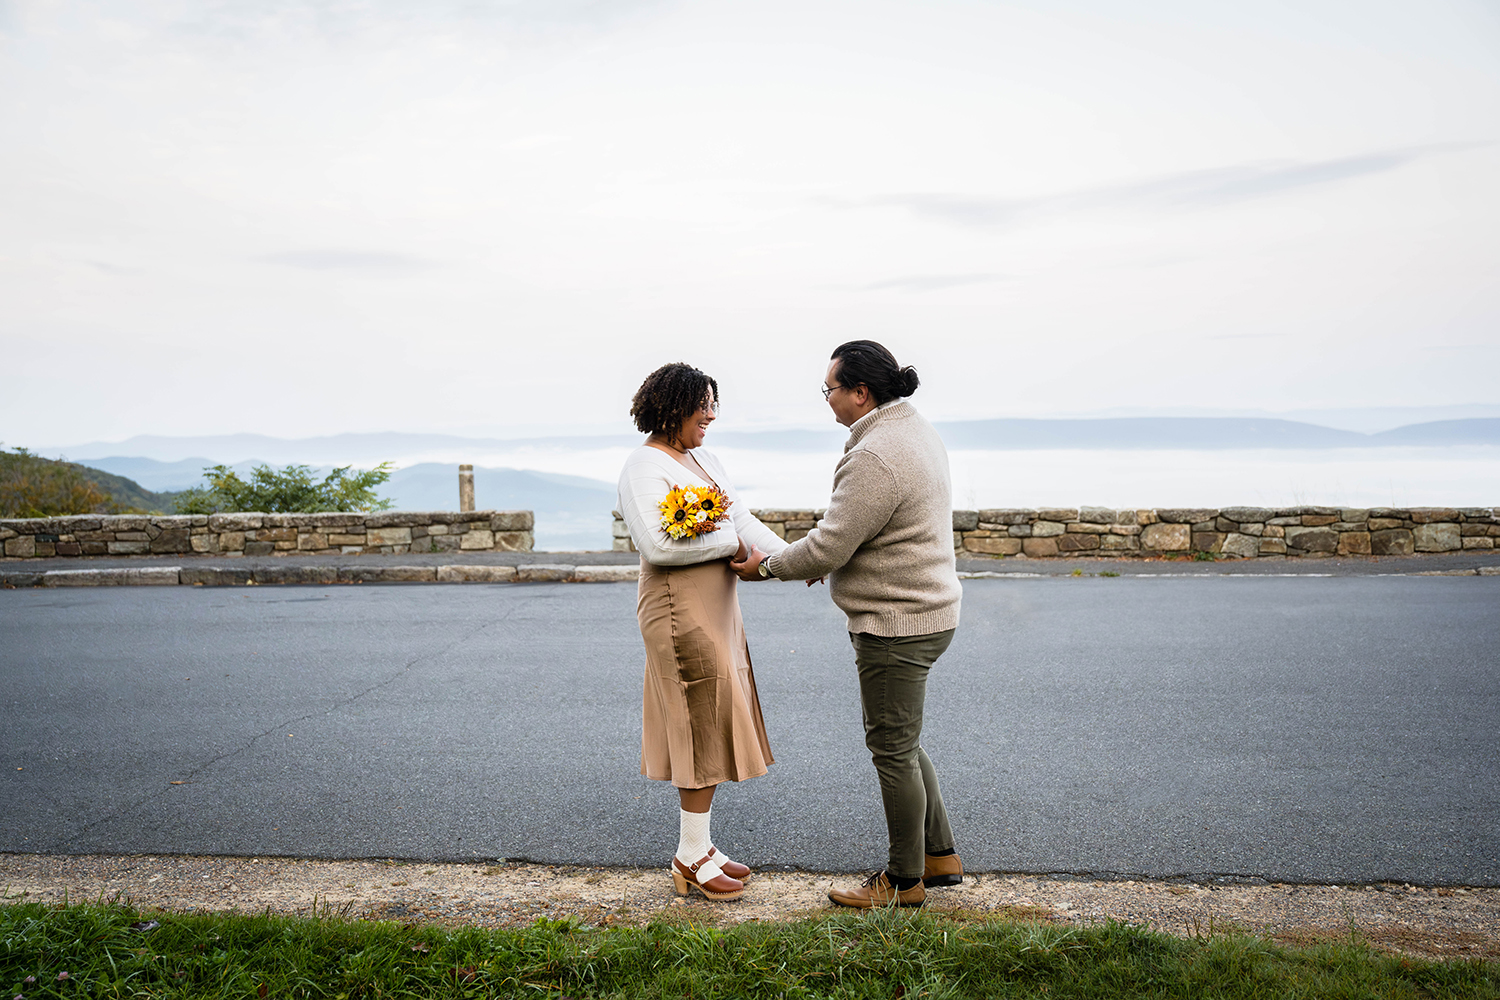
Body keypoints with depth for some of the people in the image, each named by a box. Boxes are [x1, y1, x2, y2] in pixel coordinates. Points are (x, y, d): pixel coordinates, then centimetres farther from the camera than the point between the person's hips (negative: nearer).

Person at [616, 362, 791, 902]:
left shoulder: (701, 460, 14)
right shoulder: (645, 468, -14)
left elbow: (743, 518, 8)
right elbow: (658, 544, -26)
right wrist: (732, 543, -16)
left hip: (716, 609, 9)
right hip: (681, 611, -9)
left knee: (713, 730, 13)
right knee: (703, 728, -3)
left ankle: (698, 845, 25)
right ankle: (691, 858, 10)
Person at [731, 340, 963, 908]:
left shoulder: (875, 458, -24)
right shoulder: (916, 432, 10)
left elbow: (828, 548, -23)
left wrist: (768, 566, -6)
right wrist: (810, 559, 18)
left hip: (896, 625, -10)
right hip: (922, 612, 10)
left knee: (893, 750, 3)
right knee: (900, 743, 20)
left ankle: (904, 880, 18)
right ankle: (939, 856, 30)